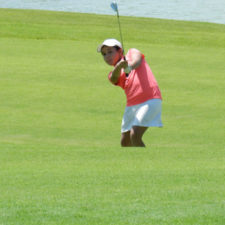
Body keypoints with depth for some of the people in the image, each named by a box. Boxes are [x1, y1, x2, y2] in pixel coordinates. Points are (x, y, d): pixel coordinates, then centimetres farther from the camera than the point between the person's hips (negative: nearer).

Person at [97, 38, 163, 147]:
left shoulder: (132, 53, 10)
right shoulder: (113, 75, 15)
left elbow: (137, 60, -14)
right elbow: (114, 78, -10)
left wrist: (130, 65, -39)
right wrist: (119, 66, -34)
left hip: (150, 100, -6)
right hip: (132, 105, 6)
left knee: (135, 135, -21)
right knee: (125, 142, 10)